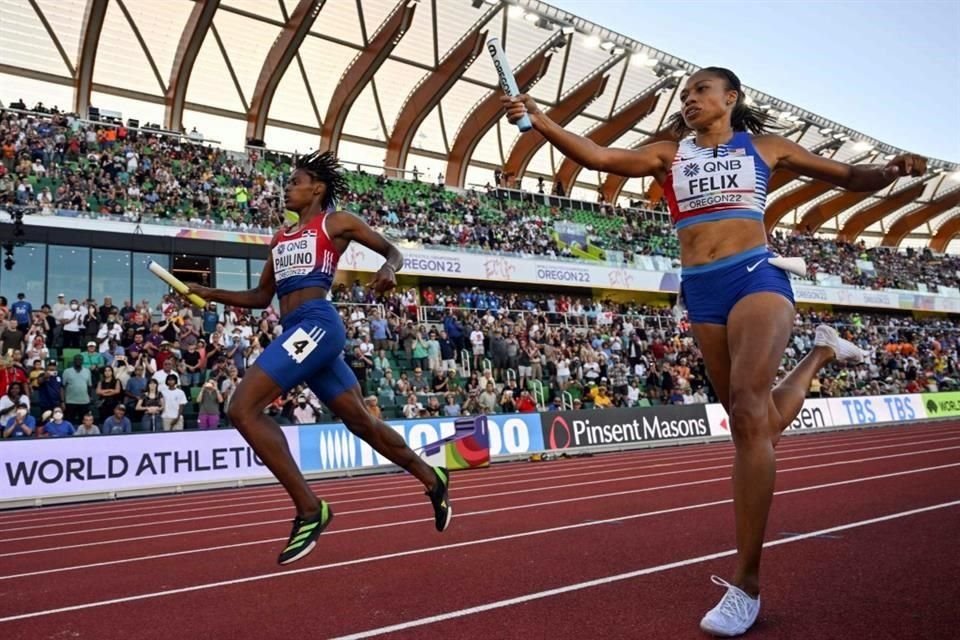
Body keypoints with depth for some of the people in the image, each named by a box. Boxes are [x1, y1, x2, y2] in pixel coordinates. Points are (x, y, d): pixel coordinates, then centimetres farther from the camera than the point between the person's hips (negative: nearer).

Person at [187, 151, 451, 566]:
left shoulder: (336, 222, 6)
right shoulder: (281, 238, 25)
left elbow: (392, 251, 9)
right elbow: (261, 297, 26)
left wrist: (389, 270, -14)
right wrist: (210, 294, 16)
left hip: (316, 324, -8)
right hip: (298, 330, 8)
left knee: (243, 408, -17)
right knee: (361, 422, 12)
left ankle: (309, 509, -12)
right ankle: (431, 479, 28)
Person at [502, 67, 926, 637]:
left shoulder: (765, 147, 12)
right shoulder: (670, 154, 14)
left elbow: (852, 177, 16)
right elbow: (597, 156, 0)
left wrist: (892, 171, -6)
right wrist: (538, 119, -12)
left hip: (756, 276, -3)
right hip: (701, 290, 3)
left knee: (750, 412, -22)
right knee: (757, 426, 10)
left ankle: (747, 583, -14)